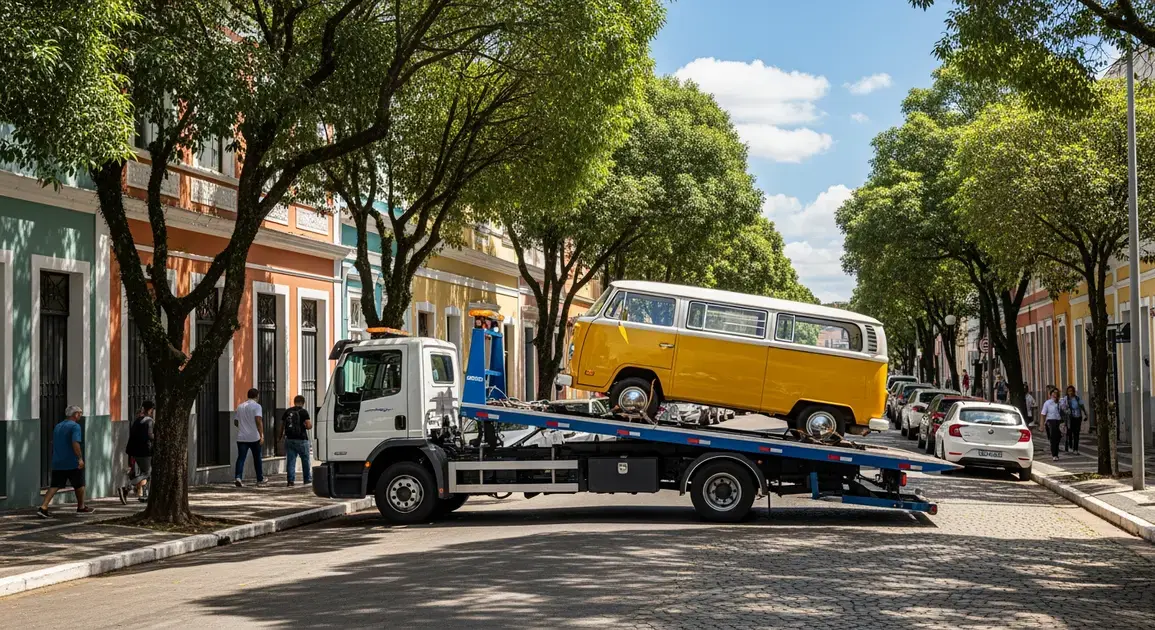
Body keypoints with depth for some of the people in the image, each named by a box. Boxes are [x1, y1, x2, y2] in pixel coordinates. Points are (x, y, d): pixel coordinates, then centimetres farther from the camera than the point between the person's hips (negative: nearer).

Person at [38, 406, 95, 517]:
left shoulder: (57, 426, 16)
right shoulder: (75, 426, -10)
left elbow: (53, 444, 23)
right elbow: (75, 443, -23)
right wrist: (80, 458, -22)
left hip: (57, 463, 6)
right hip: (72, 463, -6)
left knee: (54, 486, 1)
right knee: (79, 485, 12)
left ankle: (43, 507, -14)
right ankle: (81, 507, 25)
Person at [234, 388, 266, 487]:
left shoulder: (240, 406, 12)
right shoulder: (256, 406, -6)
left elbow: (235, 422, 18)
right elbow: (258, 420, -18)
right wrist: (262, 435, -19)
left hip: (241, 437, 3)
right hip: (254, 437, -3)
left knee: (241, 458, -1)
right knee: (257, 458, 10)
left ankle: (238, 477, -19)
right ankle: (260, 480, 20)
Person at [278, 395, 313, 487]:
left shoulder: (287, 412, 6)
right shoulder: (303, 412, -7)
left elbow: (282, 425, 10)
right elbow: (309, 426, -15)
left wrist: (279, 437, 22)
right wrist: (310, 423, 7)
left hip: (289, 440, 3)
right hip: (301, 440, -3)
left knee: (290, 461, 4)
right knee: (305, 460, 12)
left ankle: (291, 480, -2)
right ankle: (308, 479, 21)